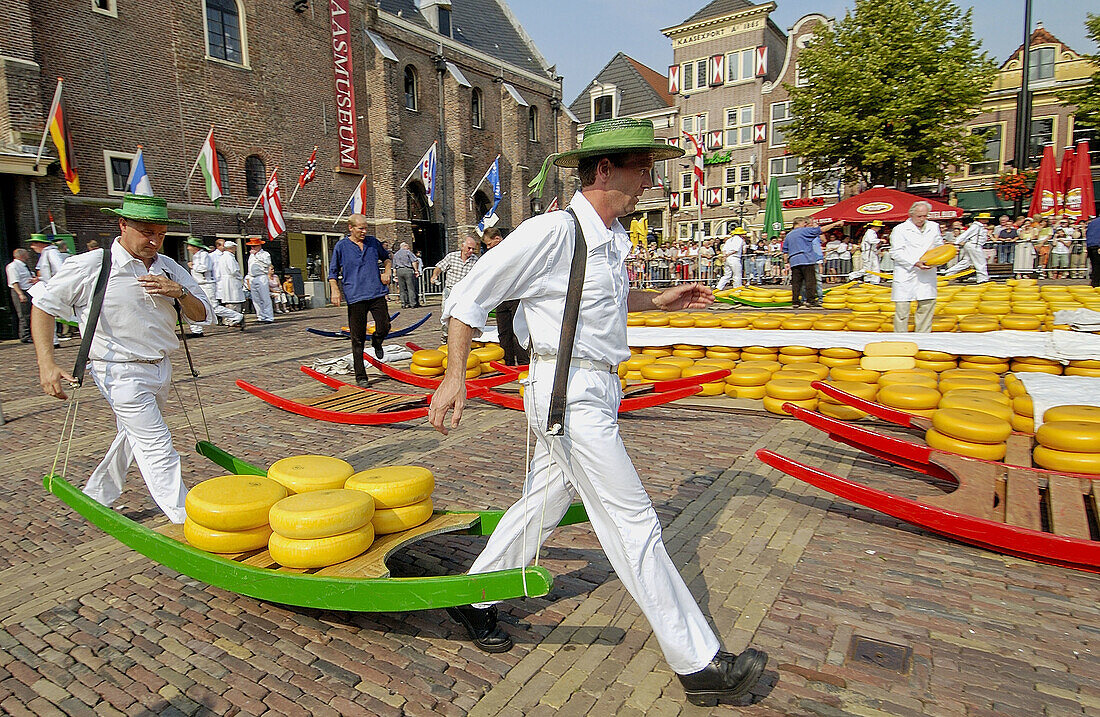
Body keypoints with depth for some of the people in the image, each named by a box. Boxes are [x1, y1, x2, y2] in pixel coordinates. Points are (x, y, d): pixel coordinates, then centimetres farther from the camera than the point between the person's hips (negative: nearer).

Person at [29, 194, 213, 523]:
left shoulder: (169, 268, 3)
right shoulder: (89, 266, -11)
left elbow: (202, 315, 4)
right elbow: (42, 305, -2)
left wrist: (180, 292, -17)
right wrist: (47, 365, -10)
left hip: (161, 369, 7)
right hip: (121, 372, -6)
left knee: (134, 438, 21)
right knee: (157, 448, -10)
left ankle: (95, 498, 42)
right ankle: (187, 521, -7)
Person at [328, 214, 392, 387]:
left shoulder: (373, 242, 11)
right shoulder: (341, 246, 3)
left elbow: (386, 257, 27)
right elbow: (333, 272, 8)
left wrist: (387, 270, 8)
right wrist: (335, 290, -7)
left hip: (377, 293, 2)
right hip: (355, 296, -2)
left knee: (384, 327, -8)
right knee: (358, 339, 0)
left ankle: (376, 342, 31)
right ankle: (360, 376, 9)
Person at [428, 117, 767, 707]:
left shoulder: (612, 237, 12)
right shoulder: (551, 231, -16)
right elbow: (469, 296, -11)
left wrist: (660, 300, 25)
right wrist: (454, 376, -16)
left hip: (595, 392, 10)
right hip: (570, 393, -10)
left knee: (543, 503, 18)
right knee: (632, 523, -3)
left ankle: (474, 600, 37)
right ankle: (699, 664, 11)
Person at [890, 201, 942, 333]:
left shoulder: (934, 227, 14)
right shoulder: (900, 229, 0)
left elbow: (939, 247, 22)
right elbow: (896, 252, -7)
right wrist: (915, 262, -17)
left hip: (927, 273, 4)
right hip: (905, 274, -4)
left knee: (927, 304, 3)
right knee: (902, 306, -4)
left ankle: (923, 336, 14)